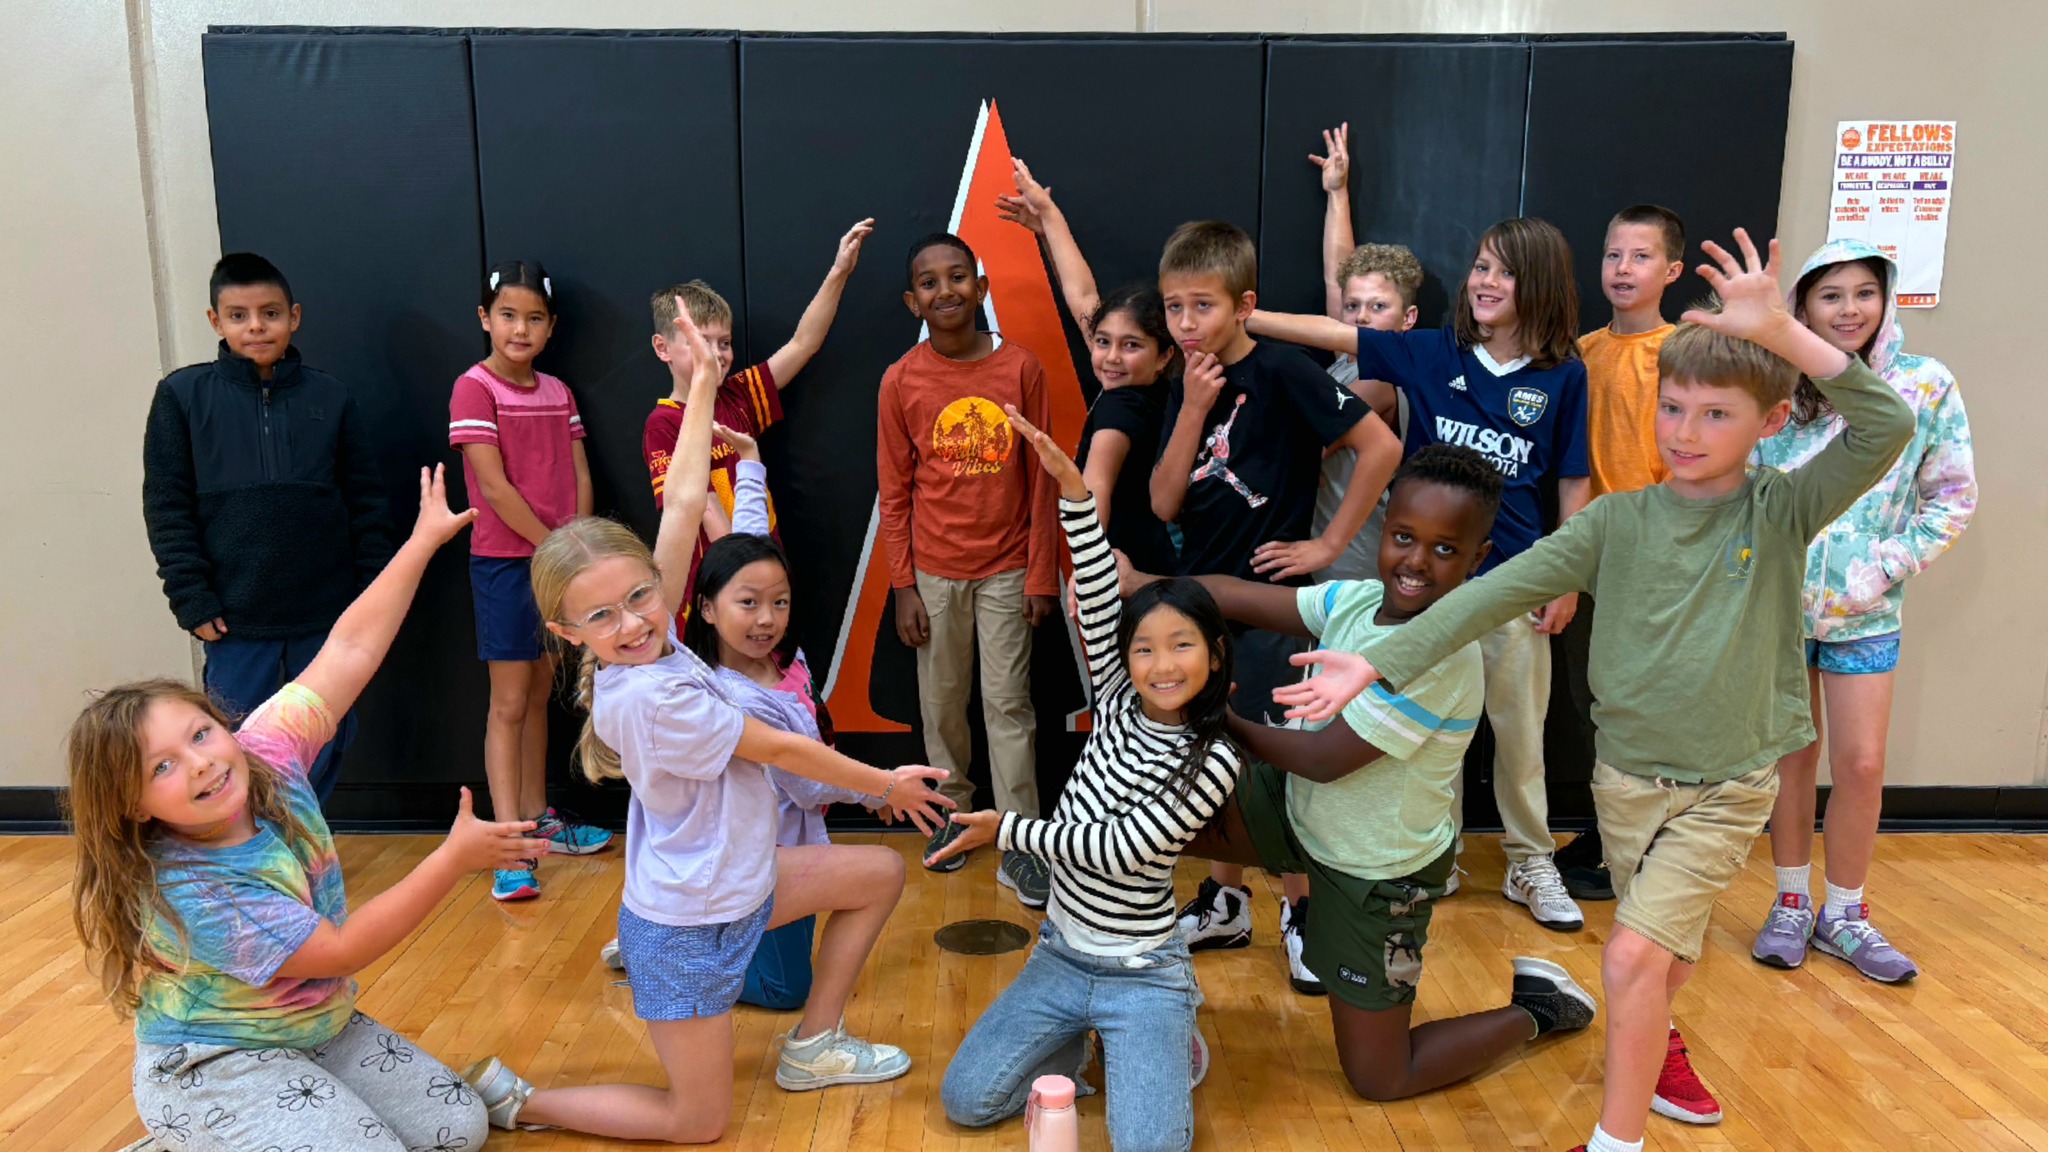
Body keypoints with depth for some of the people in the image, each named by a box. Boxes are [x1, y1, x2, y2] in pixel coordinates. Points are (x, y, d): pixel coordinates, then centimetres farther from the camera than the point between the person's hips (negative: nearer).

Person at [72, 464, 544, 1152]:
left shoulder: (265, 752, -13)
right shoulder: (182, 893, -29)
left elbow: (350, 649, -11)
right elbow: (342, 950, -27)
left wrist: (423, 540, -12)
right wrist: (455, 858, -30)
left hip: (320, 1026, 7)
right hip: (215, 1068, -7)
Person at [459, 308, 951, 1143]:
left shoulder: (651, 640, -8)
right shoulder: (648, 699, -30)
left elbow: (685, 505, -6)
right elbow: (781, 749, -19)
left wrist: (702, 388, -4)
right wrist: (885, 784, -6)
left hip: (737, 881, 9)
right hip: (690, 929, -9)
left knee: (881, 872, 15)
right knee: (698, 1124, 6)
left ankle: (813, 1046, 24)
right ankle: (510, 1101, 16)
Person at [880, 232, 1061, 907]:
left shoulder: (1021, 369, -5)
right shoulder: (901, 382, -4)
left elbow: (1041, 479, -2)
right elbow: (894, 492, 0)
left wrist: (1043, 572, -3)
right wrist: (903, 586, -2)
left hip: (1007, 567, -1)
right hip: (935, 571, 1)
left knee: (1009, 704, 3)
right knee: (942, 701, 12)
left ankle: (1018, 845, 11)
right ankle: (952, 806, 34)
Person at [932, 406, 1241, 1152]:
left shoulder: (1215, 763, -16)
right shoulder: (1116, 703, -4)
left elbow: (1121, 849, -19)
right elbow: (1098, 597, -15)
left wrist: (1006, 830, -15)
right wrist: (1072, 487, -27)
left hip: (1141, 974, -4)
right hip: (1060, 956, 4)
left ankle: (1167, 1045, 14)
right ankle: (1081, 1038, 23)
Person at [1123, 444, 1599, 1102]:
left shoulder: (1440, 654, -30)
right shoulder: (1359, 600, -8)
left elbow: (1325, 758, -25)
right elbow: (1235, 596, -12)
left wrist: (1224, 722, -11)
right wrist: (1130, 585, -26)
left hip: (1377, 873, -6)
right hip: (1301, 810, 7)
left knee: (1378, 1079, 8)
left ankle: (1535, 1007, 27)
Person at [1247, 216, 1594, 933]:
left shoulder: (1563, 375, -3)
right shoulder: (1432, 354, -1)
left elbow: (1572, 484, 2)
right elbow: (1332, 334, -7)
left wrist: (1569, 581, 0)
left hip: (1515, 577, -1)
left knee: (1519, 727, 10)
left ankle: (1532, 864, 28)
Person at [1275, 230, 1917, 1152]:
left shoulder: (1783, 511, -9)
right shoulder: (1617, 522, -6)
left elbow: (1886, 427, -25)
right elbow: (1497, 593, -13)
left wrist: (1782, 332, -33)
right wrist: (1376, 662, -20)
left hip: (1726, 788, -2)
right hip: (1626, 774, 3)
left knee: (1634, 956, -11)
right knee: (1667, 949, 21)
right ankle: (1656, 1043, 52)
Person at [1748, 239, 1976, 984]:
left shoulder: (1927, 387, -5)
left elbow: (1954, 499, -1)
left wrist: (1886, 569, -9)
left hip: (1865, 612, 0)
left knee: (1861, 763, 3)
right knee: (1792, 755, 9)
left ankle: (1843, 915, 21)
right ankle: (1791, 904, 23)